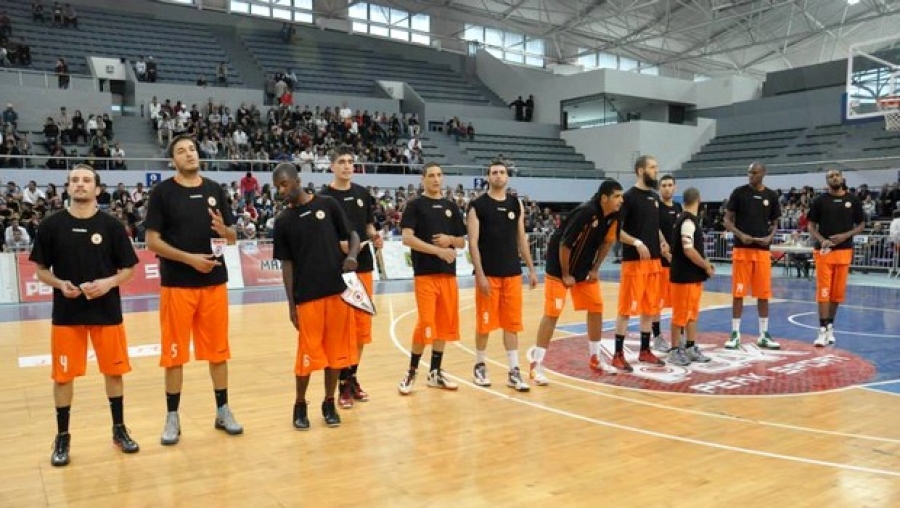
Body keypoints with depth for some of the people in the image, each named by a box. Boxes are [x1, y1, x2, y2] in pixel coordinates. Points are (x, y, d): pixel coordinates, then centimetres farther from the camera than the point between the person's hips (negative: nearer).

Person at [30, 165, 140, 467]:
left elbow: (129, 268, 2)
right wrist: (59, 283, -14)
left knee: (114, 371, 8)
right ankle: (62, 437, 21)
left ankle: (119, 430, 24)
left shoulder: (111, 225, -2)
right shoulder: (51, 226, -1)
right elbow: (41, 269, 5)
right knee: (63, 375, 6)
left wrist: (109, 282, -17)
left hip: (107, 311, 0)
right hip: (66, 313, 0)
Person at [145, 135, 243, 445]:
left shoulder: (215, 190, 7)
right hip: (177, 285, -3)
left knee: (218, 349, 10)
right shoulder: (162, 192, -3)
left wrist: (223, 230, -13)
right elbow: (152, 241, -7)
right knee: (175, 352, 4)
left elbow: (233, 238, 11)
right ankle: (172, 417, 17)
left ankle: (223, 411, 22)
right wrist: (189, 258, -18)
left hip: (215, 283, 3)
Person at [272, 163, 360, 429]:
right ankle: (300, 405, 23)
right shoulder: (283, 221, 4)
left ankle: (329, 403, 24)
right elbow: (287, 264, 4)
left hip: (338, 290, 1)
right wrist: (291, 304, 1)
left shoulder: (328, 205, 2)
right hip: (307, 295, 0)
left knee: (336, 349, 8)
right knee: (308, 353, 4)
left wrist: (351, 255, -15)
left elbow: (352, 235, 7)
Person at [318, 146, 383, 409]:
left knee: (362, 325, 10)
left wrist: (374, 237, -2)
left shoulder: (363, 194, 9)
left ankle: (352, 377, 24)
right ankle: (342, 382, 11)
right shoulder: (324, 197, -5)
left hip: (363, 267, 5)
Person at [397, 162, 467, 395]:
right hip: (425, 273, -5)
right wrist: (437, 250, -21)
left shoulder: (451, 206, 14)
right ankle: (412, 372, 7)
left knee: (444, 323, 7)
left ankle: (435, 372, 19)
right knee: (425, 323, -8)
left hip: (448, 273, 5)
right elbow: (407, 238, -13)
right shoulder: (415, 205, -1)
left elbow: (462, 242, 16)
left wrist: (450, 239, -7)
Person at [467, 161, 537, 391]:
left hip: (513, 273, 4)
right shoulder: (477, 206, -6)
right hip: (488, 274, -4)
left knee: (512, 323, 6)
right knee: (485, 323, 5)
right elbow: (473, 242, -9)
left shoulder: (516, 204, 9)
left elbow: (521, 238, 14)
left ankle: (514, 372, 11)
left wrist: (531, 269, 10)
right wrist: (480, 274, -16)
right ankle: (480, 366, 23)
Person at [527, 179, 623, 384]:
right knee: (552, 313, -8)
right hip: (560, 267, -8)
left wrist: (595, 269, 4)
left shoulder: (613, 215, -6)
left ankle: (594, 358, 23)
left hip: (584, 268, 8)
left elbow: (606, 242, 9)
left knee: (596, 308, 8)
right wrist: (565, 275, -16)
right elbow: (564, 245, -25)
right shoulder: (585, 212, -29)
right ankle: (536, 365, -2)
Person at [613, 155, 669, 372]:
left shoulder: (654, 197, 14)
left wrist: (662, 241, 7)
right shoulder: (629, 197, -10)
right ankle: (618, 354, 2)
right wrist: (637, 243, -23)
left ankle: (645, 351, 23)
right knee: (627, 308, -4)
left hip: (654, 260, 8)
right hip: (633, 260, -8)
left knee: (650, 307, 12)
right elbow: (616, 230, -13)